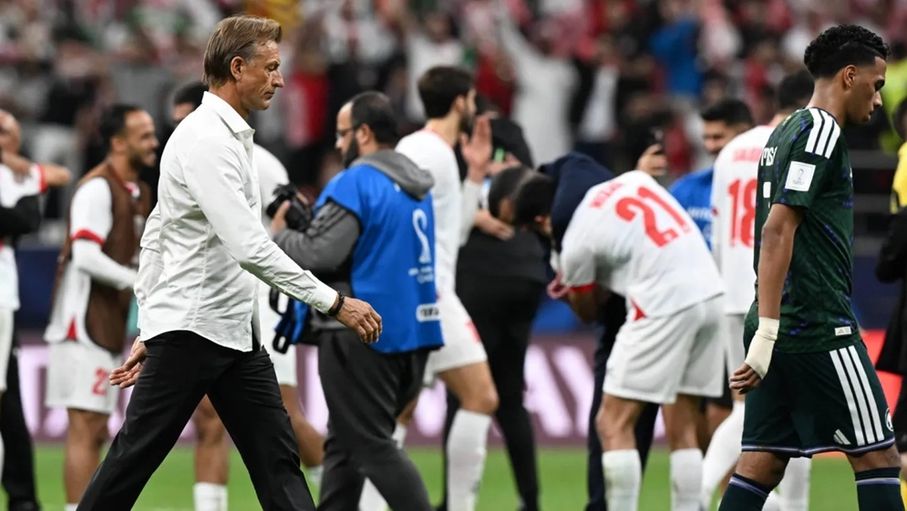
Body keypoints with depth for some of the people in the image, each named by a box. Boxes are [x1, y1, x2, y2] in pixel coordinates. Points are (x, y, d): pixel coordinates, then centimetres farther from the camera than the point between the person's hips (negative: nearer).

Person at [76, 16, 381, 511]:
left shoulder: (229, 135, 15)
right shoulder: (206, 140, -17)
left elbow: (154, 238, 19)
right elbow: (249, 247, -26)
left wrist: (147, 330, 19)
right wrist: (333, 302, -23)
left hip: (235, 331, 10)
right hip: (189, 330, -10)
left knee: (278, 458, 2)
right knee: (133, 458, -2)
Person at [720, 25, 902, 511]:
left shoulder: (785, 133, 18)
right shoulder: (821, 132, -11)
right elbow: (778, 229, -20)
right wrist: (768, 330, -24)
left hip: (782, 330, 9)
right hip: (820, 328, -9)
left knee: (761, 463, 5)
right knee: (877, 454, -3)